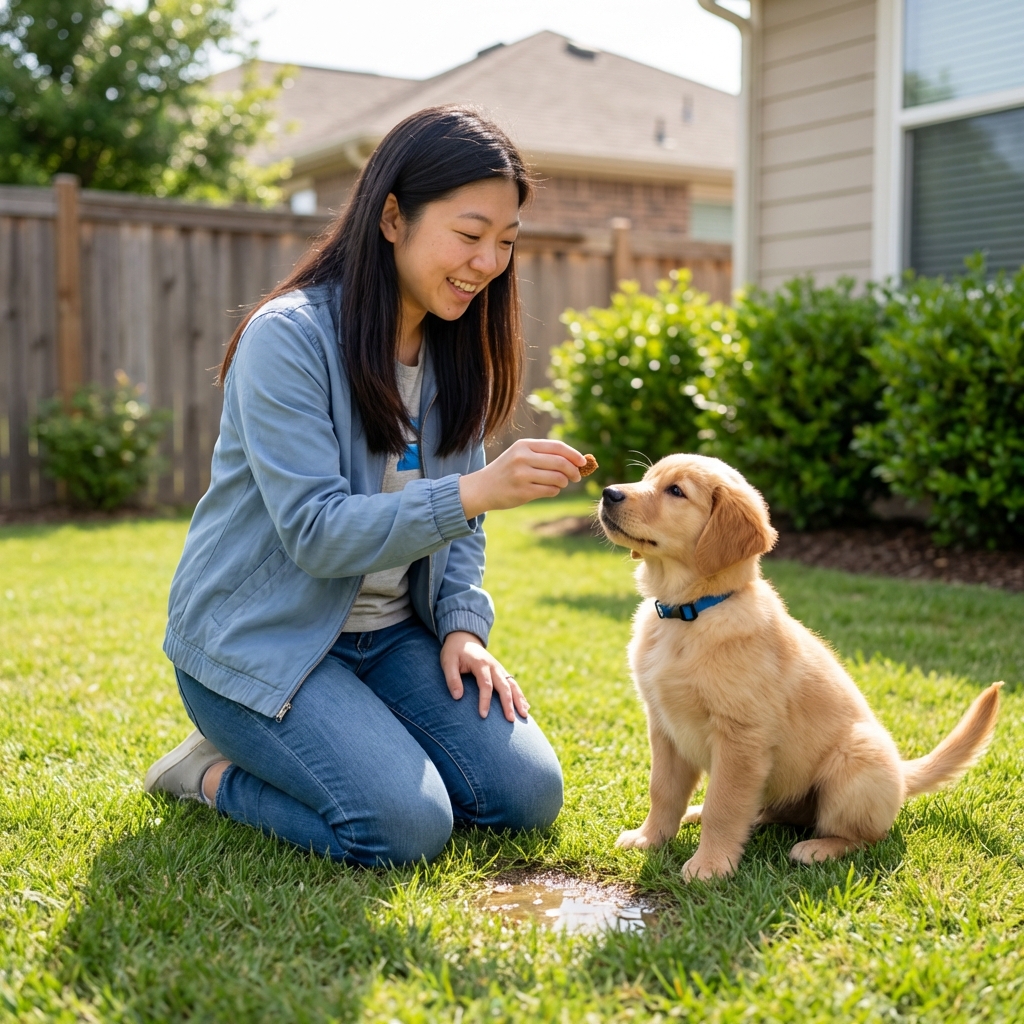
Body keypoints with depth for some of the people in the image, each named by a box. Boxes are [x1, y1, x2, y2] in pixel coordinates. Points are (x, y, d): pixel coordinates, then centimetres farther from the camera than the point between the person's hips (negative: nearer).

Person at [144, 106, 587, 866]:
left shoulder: (456, 348, 4)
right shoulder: (289, 337, -19)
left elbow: (456, 523, 9)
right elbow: (316, 532, -26)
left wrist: (462, 625, -8)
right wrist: (475, 491, -36)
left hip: (389, 632, 7)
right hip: (261, 637, -7)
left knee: (529, 795, -5)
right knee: (406, 827, -23)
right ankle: (215, 773, 4)